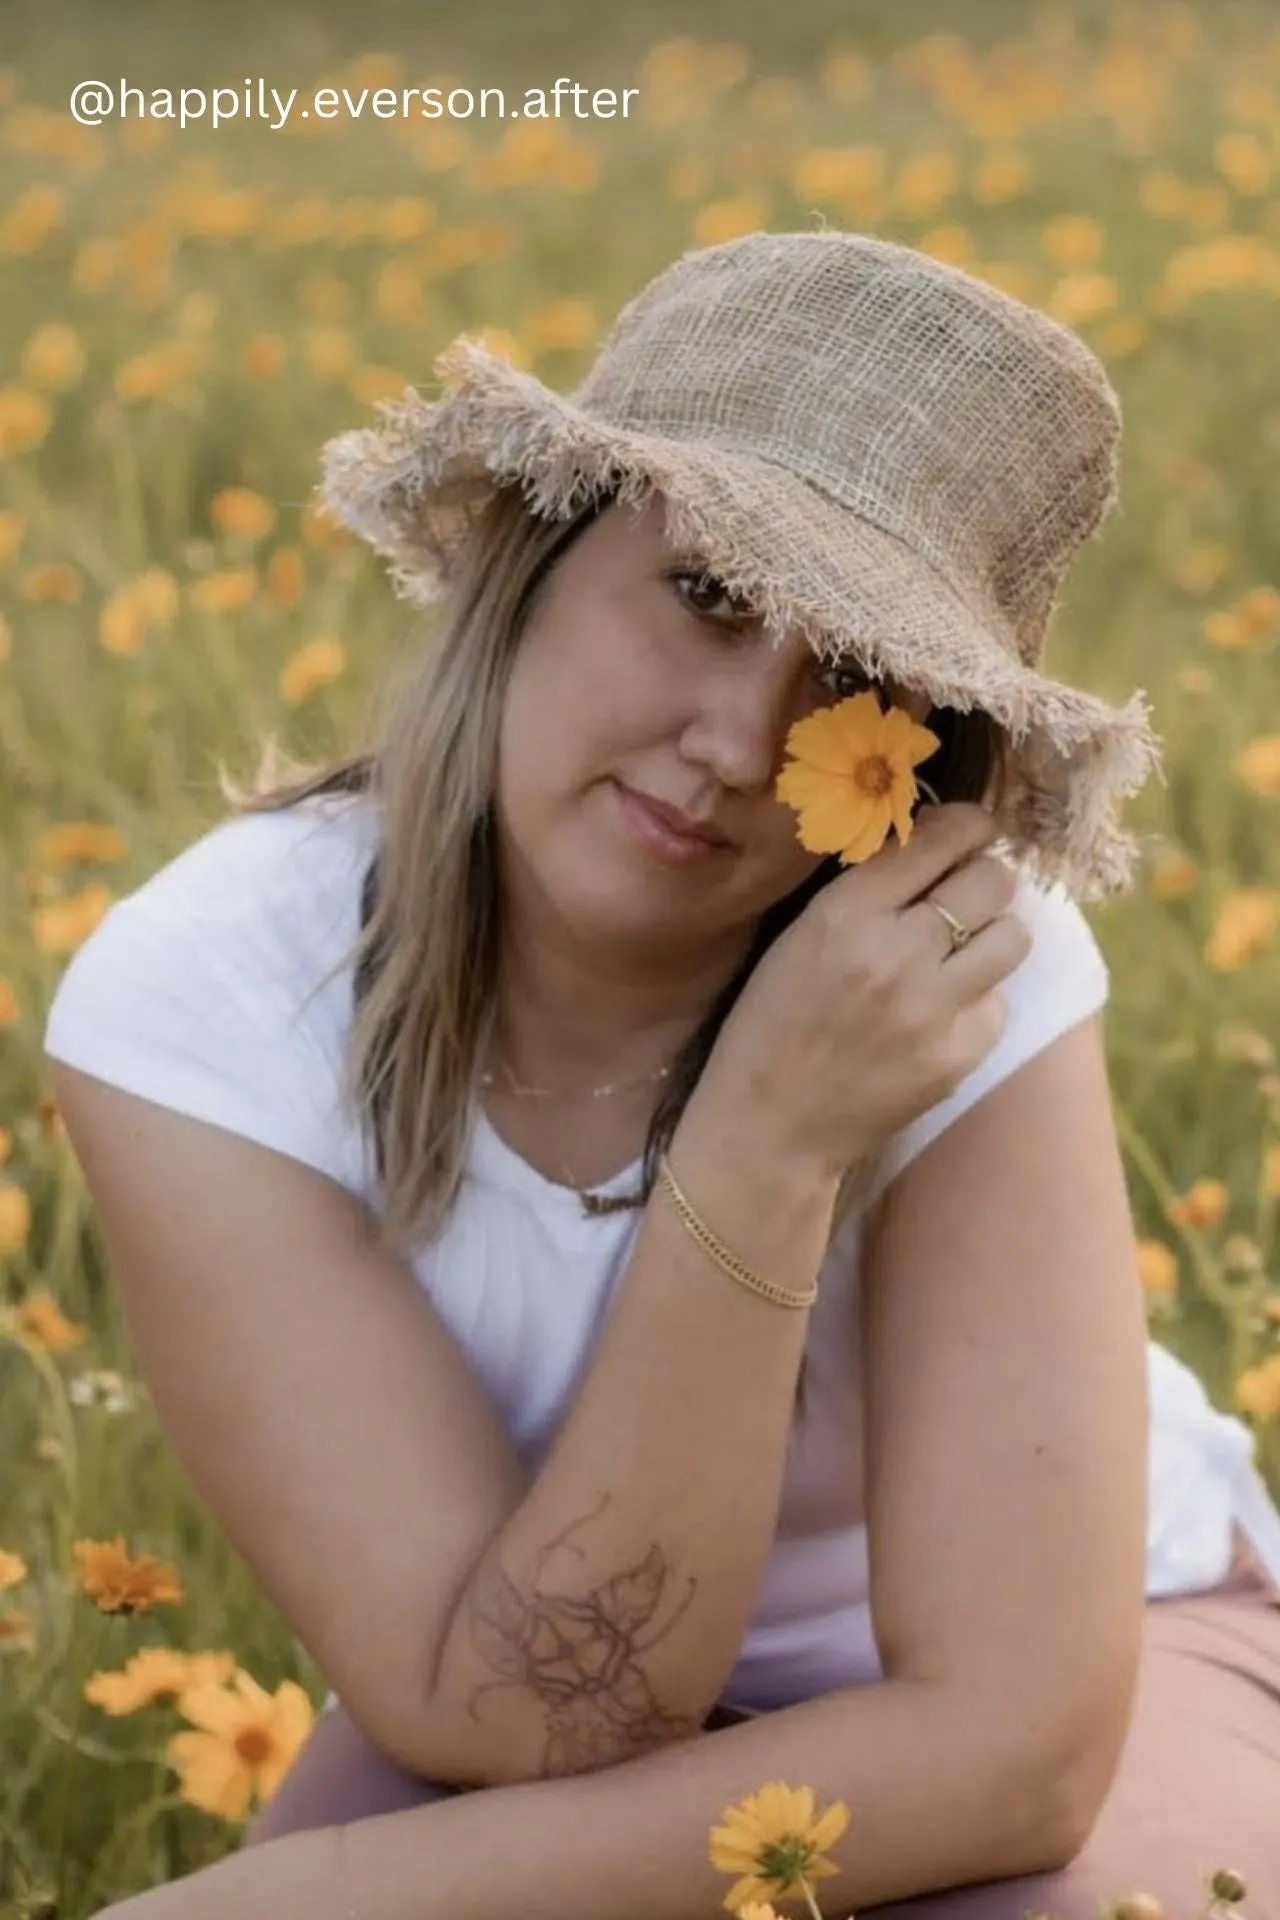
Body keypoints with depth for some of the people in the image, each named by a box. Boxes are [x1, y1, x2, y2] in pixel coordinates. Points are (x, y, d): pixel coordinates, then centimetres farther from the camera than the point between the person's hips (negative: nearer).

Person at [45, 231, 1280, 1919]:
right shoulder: (195, 1006, -26)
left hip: (1065, 1648, 0)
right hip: (530, 1706, 0)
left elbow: (1008, 1741, -32)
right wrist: (757, 1155, -41)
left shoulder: (971, 976, -28)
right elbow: (527, 1723, -29)